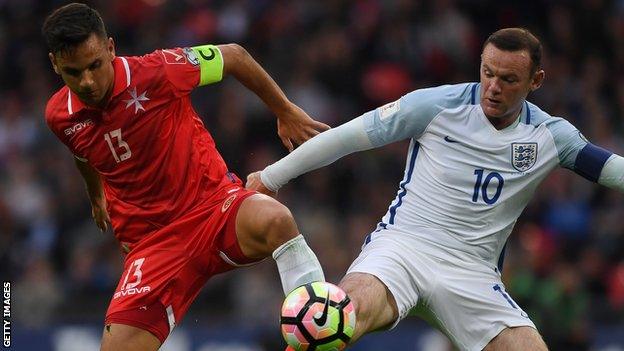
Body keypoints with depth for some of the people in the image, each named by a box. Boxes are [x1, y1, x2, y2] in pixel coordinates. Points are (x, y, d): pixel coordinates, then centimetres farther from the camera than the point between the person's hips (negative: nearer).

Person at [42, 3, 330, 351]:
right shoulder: (59, 116, -3)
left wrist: (286, 112, 8)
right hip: (150, 243, 3)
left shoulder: (157, 71, -16)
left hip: (214, 206, -3)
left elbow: (234, 56, 0)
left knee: (274, 220, -38)